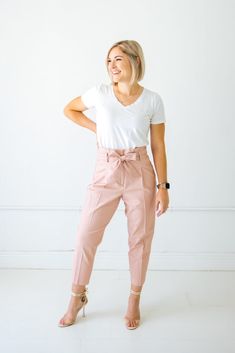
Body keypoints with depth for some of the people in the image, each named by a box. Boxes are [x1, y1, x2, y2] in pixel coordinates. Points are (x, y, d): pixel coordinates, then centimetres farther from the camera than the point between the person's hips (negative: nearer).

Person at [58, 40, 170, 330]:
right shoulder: (100, 93, 0)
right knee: (86, 234, 3)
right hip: (106, 172, 1)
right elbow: (70, 109, 17)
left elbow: (158, 146, 1)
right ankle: (77, 298, 24)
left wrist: (163, 186, -3)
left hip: (140, 173, 0)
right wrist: (96, 128, 5)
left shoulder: (152, 100, -1)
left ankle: (134, 300, 28)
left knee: (140, 238, 7)